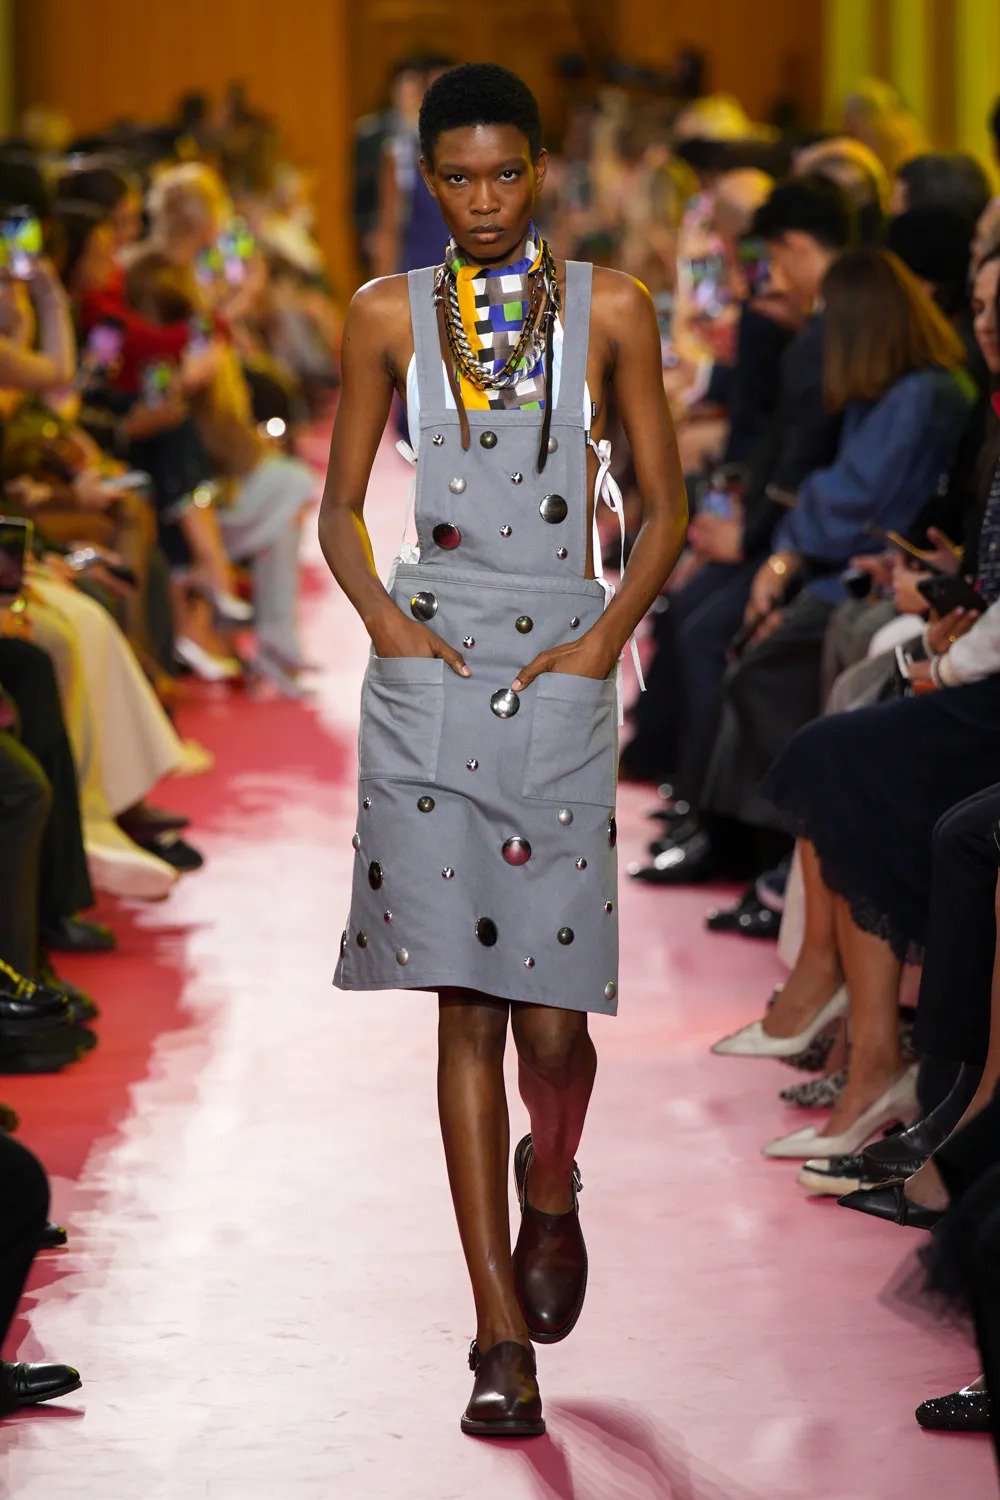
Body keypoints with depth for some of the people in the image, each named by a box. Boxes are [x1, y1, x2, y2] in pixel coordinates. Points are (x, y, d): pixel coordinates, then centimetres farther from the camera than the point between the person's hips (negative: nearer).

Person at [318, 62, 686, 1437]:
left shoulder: (610, 310, 5)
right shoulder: (390, 317, 7)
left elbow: (665, 503, 7)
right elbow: (340, 504, 12)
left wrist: (607, 637, -6)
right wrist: (386, 622, -5)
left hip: (561, 670, 0)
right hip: (429, 675, 1)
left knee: (551, 1012, -3)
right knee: (466, 1007, -3)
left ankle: (549, 1196, 33)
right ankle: (502, 1329, 2)